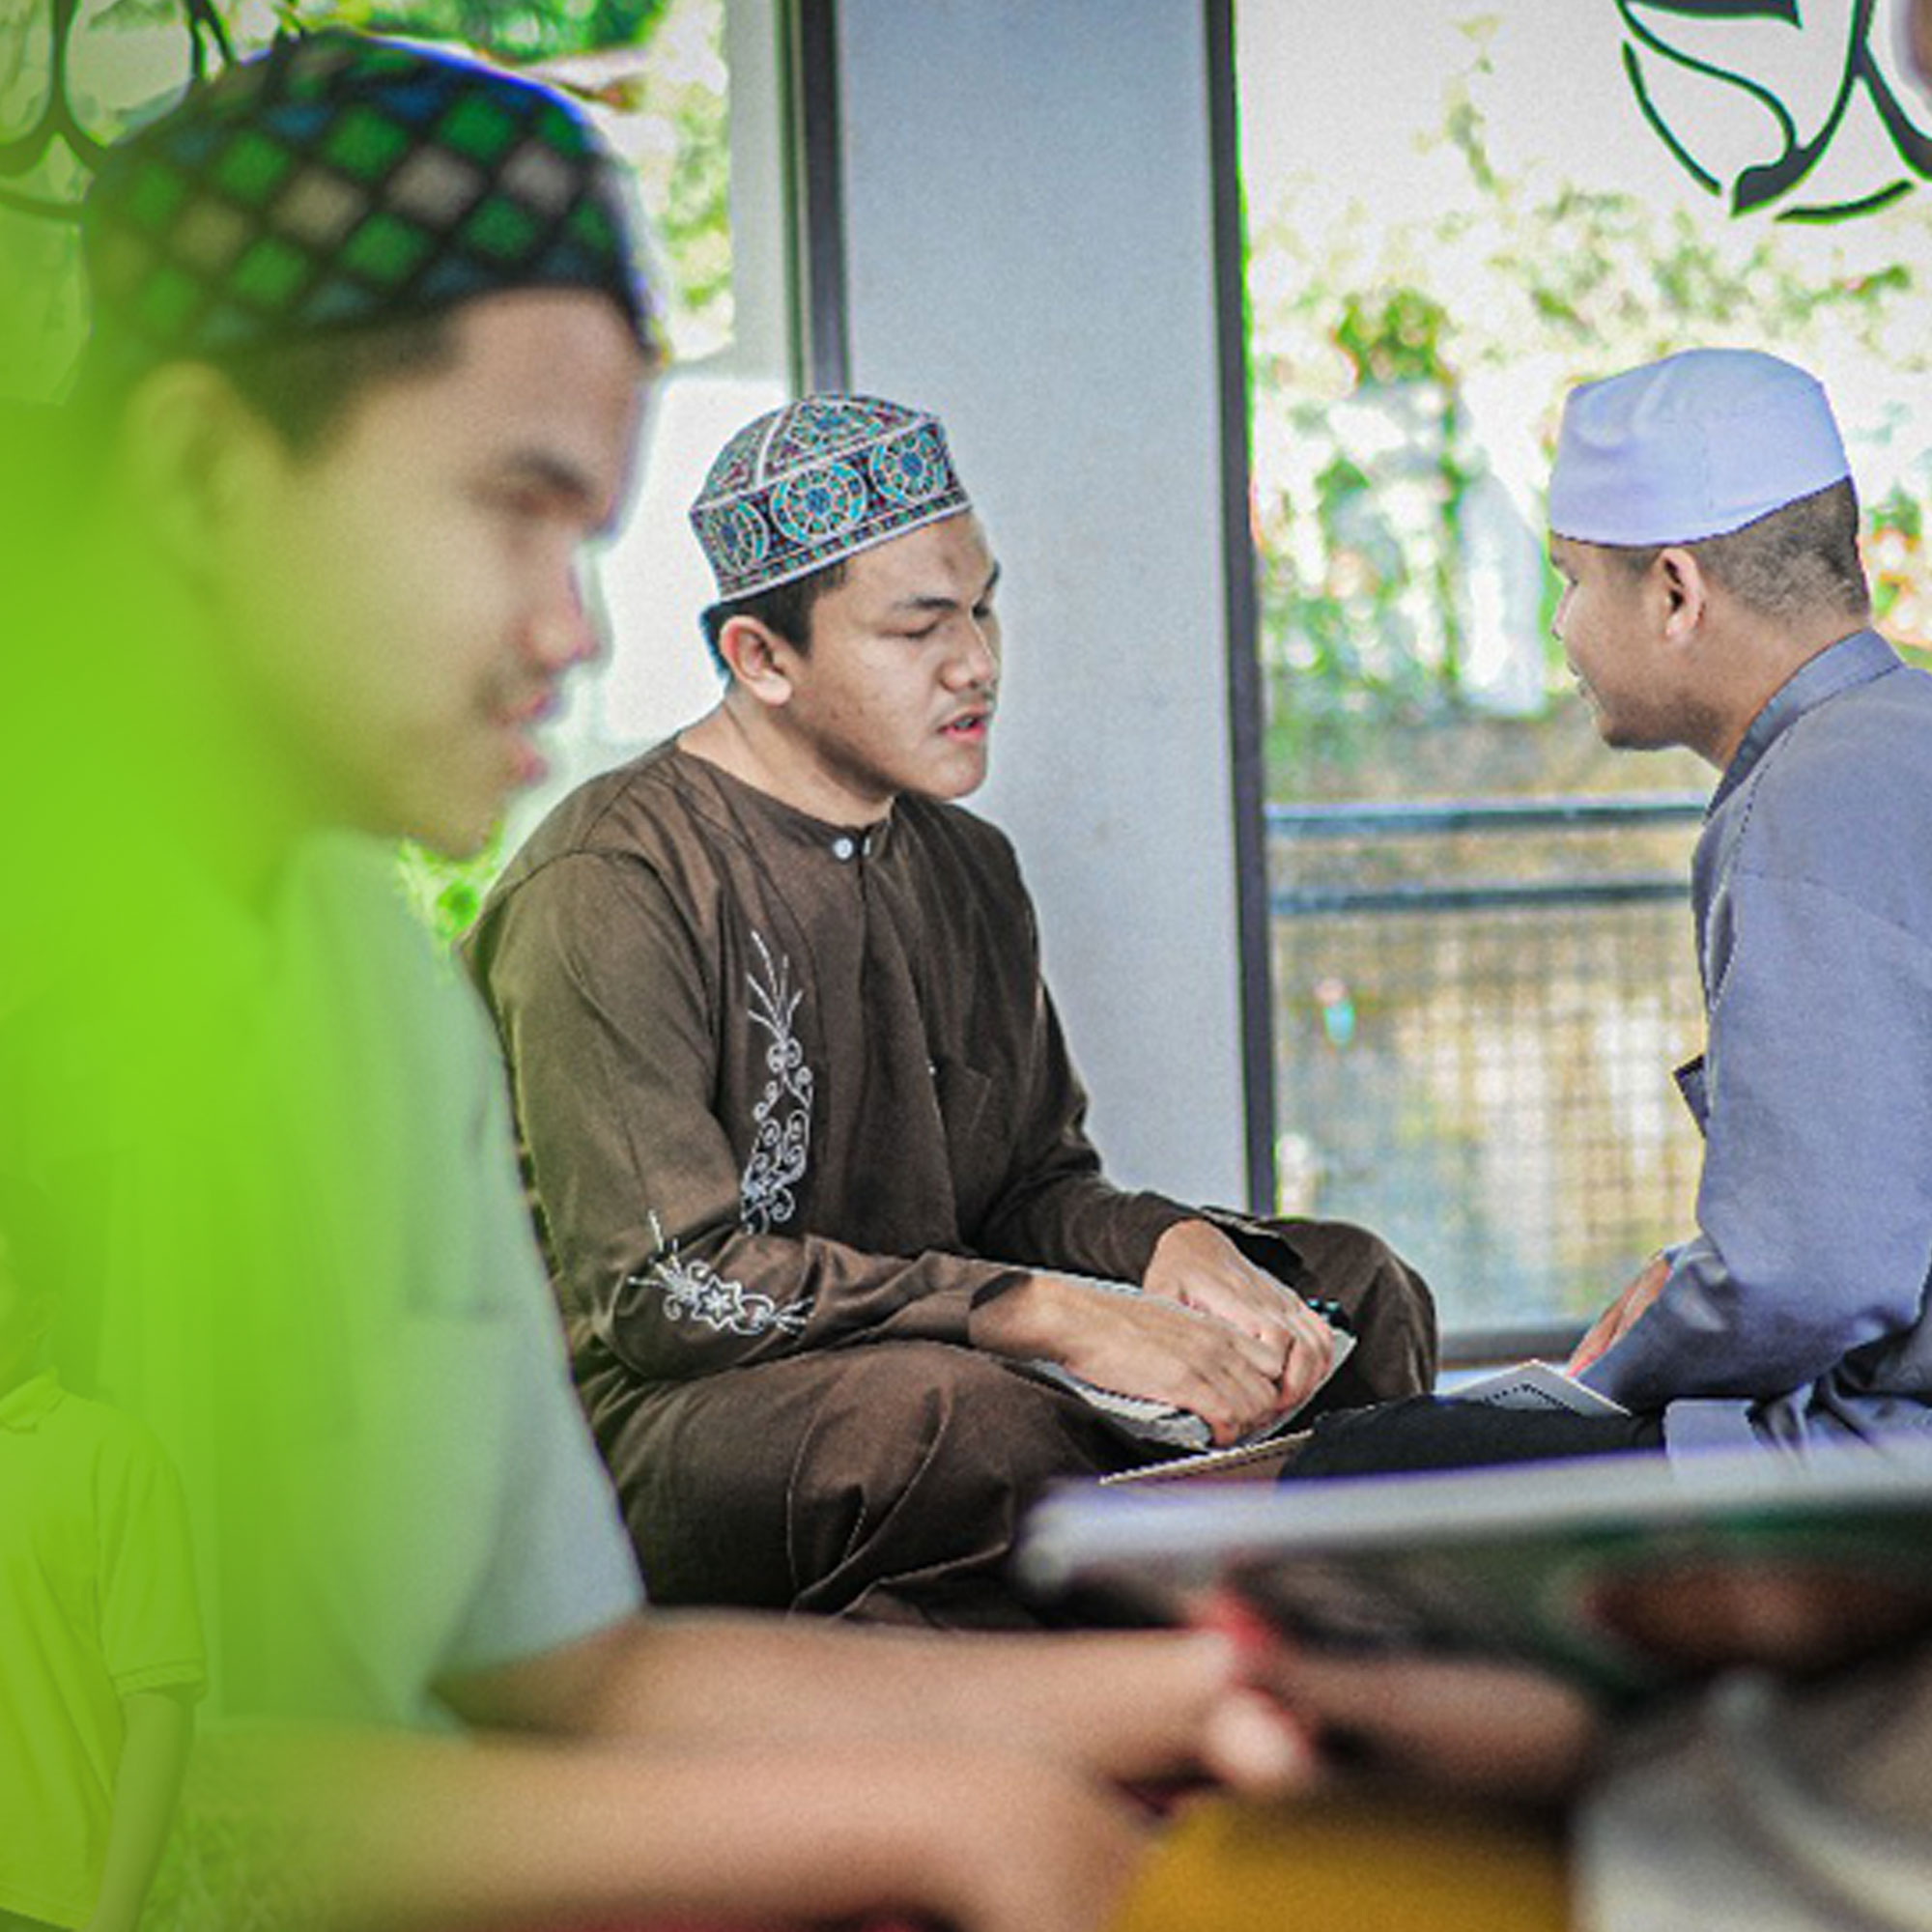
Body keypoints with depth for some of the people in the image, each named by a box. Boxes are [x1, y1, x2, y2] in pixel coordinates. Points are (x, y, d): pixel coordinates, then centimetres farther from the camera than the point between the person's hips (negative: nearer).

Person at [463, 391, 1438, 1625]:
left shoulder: (967, 871, 15)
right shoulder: (610, 892, -14)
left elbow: (1036, 1186, 19)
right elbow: (664, 1286, -21)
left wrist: (1175, 1249, -7)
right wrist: (1049, 1317, -27)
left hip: (921, 1373, 8)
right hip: (655, 1430, -8)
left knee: (1353, 1287, 1)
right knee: (952, 1417, -39)